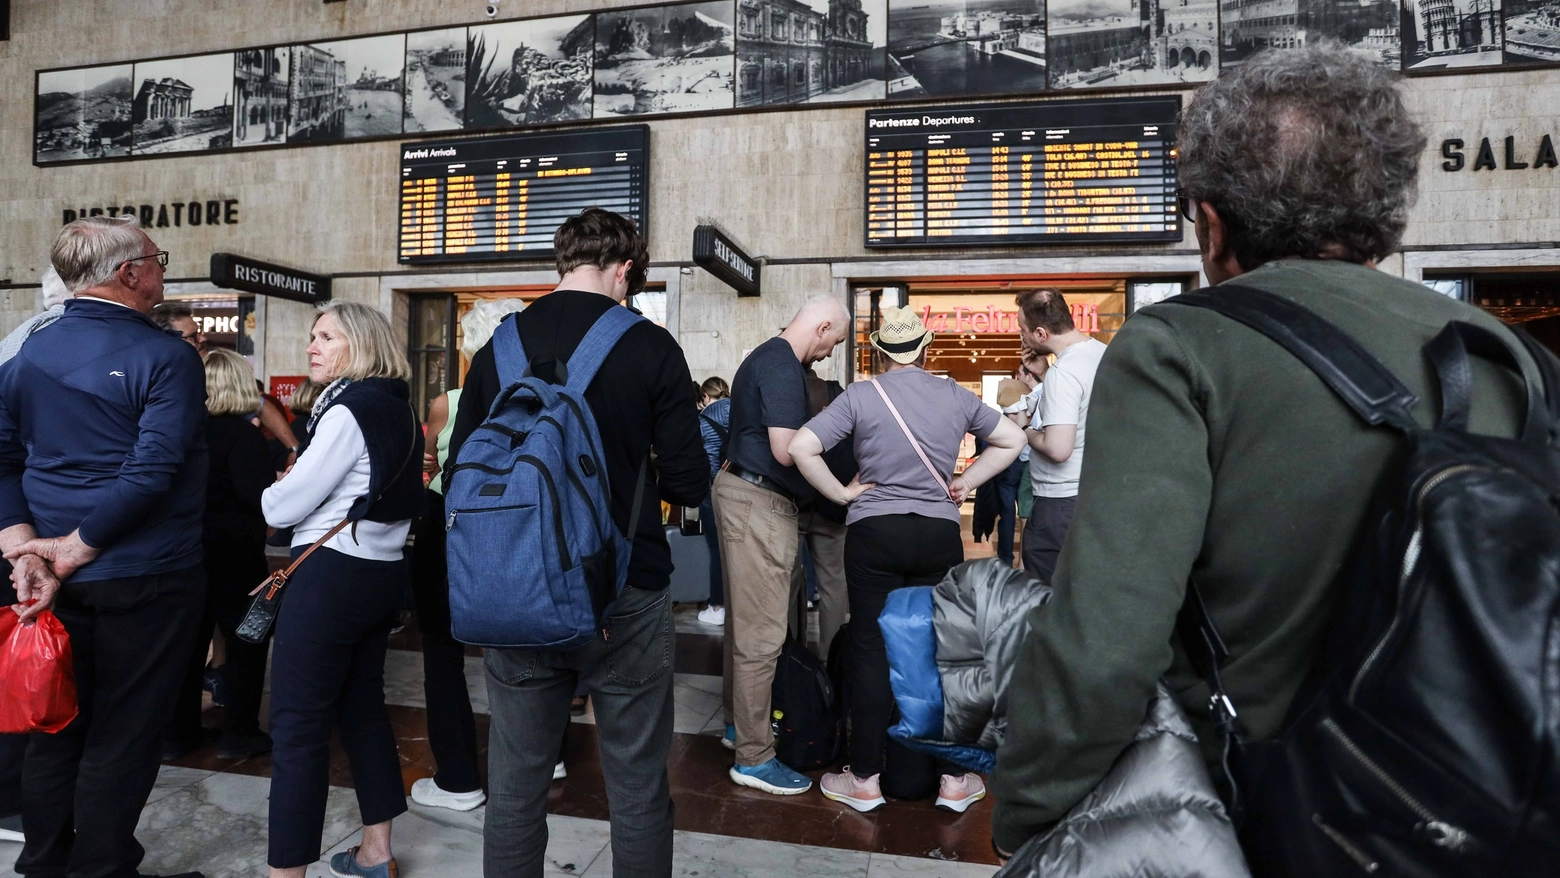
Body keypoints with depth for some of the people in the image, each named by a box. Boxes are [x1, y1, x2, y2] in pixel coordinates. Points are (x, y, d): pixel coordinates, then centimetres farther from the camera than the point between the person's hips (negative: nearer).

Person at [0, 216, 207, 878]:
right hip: (145, 579, -6)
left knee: (55, 725, 19)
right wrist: (76, 548, -14)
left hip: (59, 581, 7)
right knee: (121, 737, 6)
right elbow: (152, 472, -23)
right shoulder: (166, 358, -14)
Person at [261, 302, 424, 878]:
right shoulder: (396, 409, 13)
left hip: (332, 576, -9)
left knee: (298, 726, -2)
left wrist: (275, 492, 9)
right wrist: (295, 486, 15)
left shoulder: (349, 410, -14)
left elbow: (281, 509, -12)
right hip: (382, 572, 9)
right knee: (363, 708, 17)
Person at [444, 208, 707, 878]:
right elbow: (689, 483, -9)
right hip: (624, 596, -3)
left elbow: (458, 478, 3)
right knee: (638, 791, 10)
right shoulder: (650, 348, -9)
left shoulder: (497, 348, 0)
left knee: (514, 788, 15)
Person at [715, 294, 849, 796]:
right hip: (761, 503, -11)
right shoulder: (783, 368, -17)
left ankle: (739, 721, 34)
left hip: (739, 489, 11)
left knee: (744, 621, 20)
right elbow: (786, 451, -24)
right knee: (761, 633, -6)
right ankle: (754, 757, 2)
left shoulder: (765, 358, 15)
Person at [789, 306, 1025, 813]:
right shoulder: (955, 396, 5)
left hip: (874, 534, -2)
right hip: (940, 535, 3)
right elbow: (1012, 439, 15)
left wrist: (842, 493, -2)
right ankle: (954, 781, 19)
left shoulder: (861, 396, -5)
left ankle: (865, 781, 14)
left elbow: (801, 448, -12)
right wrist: (966, 482, 12)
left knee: (872, 651, 5)